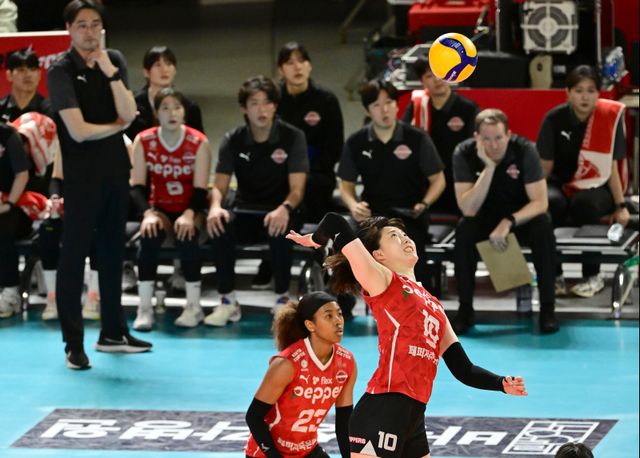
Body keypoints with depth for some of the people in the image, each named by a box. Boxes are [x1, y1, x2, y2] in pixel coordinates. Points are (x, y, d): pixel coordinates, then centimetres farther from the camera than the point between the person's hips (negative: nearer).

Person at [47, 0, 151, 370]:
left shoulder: (115, 61, 6)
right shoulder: (61, 71, -10)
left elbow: (128, 114, -6)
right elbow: (79, 130, -17)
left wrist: (111, 74, -13)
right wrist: (117, 126, -3)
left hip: (116, 169, 6)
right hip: (82, 175, -6)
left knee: (113, 252, 13)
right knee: (74, 255, -4)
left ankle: (113, 332, 23)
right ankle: (74, 343, -2)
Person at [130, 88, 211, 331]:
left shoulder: (199, 143, -9)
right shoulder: (144, 141, -5)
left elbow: (200, 189, -13)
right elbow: (137, 186, -9)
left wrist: (189, 214, -32)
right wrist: (148, 213, -28)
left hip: (190, 209, -1)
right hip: (160, 208, 1)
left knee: (186, 236, -34)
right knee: (149, 234, -32)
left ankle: (194, 306, -18)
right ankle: (145, 308, -27)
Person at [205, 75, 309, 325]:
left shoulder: (292, 137, -5)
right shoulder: (233, 141, 2)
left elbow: (297, 188, -12)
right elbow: (220, 185, -3)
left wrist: (285, 208, -35)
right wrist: (216, 207, -29)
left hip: (278, 211, -2)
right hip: (245, 211, 2)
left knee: (280, 229, -38)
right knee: (219, 225, -31)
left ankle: (282, 298, -19)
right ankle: (228, 301, -19)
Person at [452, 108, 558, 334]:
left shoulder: (525, 150, -22)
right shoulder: (464, 153, -21)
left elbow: (540, 203, -22)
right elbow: (468, 209, -27)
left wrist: (509, 222, -38)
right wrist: (489, 167, -36)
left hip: (520, 215, 0)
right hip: (484, 217, 0)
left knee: (543, 226, -31)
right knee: (464, 229, -31)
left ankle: (547, 308, -21)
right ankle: (465, 309, -17)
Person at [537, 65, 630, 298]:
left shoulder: (610, 117, -10)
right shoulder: (554, 119, -8)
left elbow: (611, 167, -6)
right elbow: (545, 166, -1)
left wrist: (620, 205, -9)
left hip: (596, 188, -1)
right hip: (560, 184, 1)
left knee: (584, 203, -35)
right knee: (553, 203, -34)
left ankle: (593, 276, -16)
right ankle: (554, 274, -17)